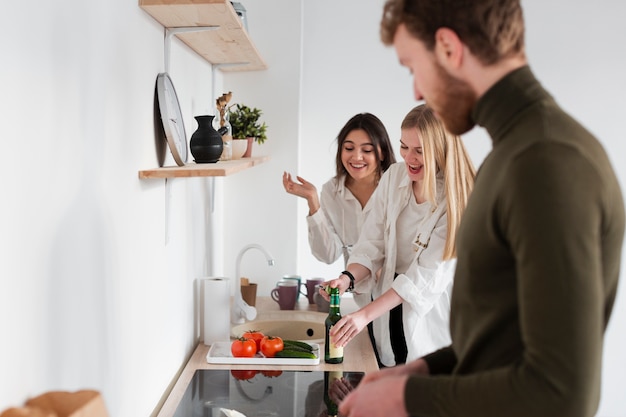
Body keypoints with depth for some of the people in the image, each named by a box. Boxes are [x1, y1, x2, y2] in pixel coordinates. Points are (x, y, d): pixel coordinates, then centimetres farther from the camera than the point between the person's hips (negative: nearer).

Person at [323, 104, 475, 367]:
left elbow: (428, 276, -22)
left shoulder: (459, 200, -17)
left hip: (430, 315, -4)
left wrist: (365, 314, -28)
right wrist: (348, 277, -24)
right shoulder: (394, 177, -2)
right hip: (389, 312, 4)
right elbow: (372, 242, -3)